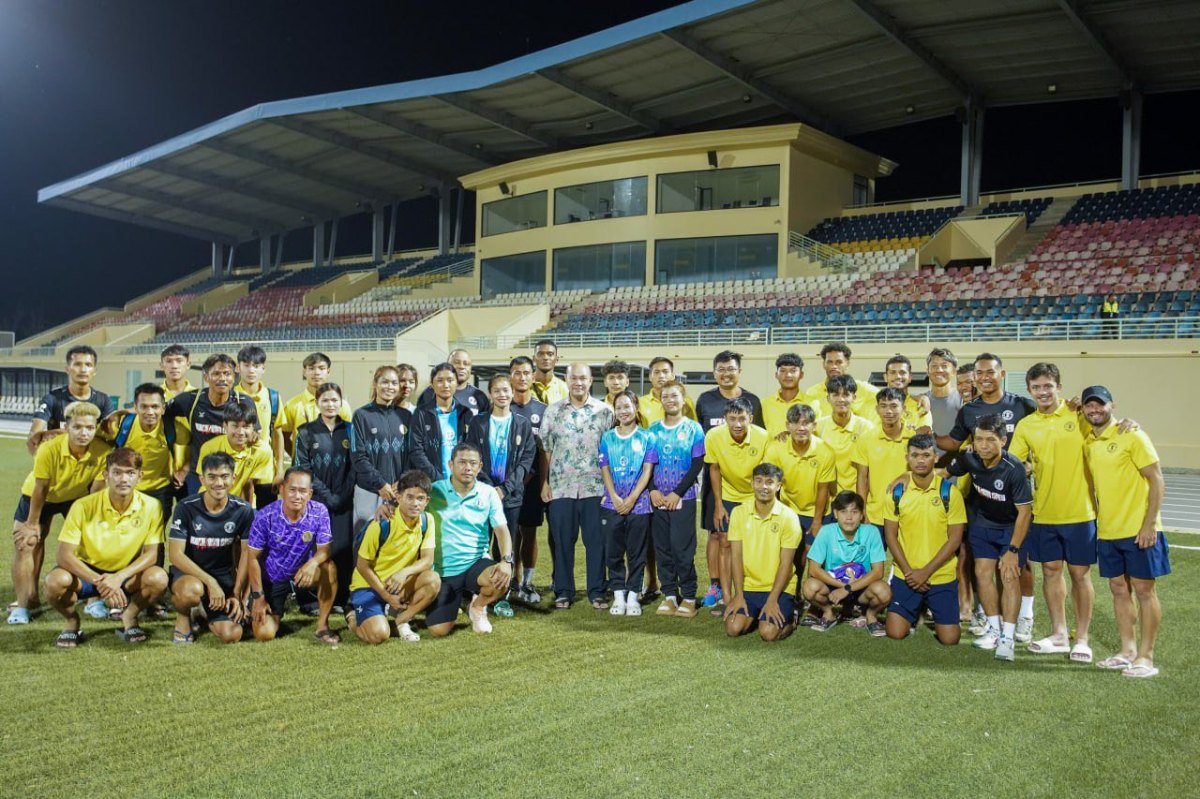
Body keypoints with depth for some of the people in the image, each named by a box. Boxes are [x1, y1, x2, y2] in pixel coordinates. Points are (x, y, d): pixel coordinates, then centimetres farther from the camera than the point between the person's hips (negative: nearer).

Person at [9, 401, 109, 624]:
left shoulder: (103, 452, -30)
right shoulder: (49, 449, -35)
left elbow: (95, 491, -18)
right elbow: (40, 488, -23)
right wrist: (33, 523, -12)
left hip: (76, 497, 2)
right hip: (38, 496, -1)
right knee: (26, 544, -6)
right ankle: (23, 603, 5)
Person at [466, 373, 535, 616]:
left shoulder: (523, 425, 7)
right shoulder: (478, 423, 6)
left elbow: (526, 460, 1)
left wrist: (505, 488, -10)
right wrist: (489, 487, -11)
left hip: (511, 494, 0)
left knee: (508, 546, 1)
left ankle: (503, 597, 9)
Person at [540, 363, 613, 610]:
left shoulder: (605, 412, 3)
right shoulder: (553, 411, 6)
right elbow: (545, 449, 8)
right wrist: (544, 482, 3)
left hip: (595, 487, -1)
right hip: (561, 487, 1)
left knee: (597, 541, 3)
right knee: (562, 542, 6)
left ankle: (597, 592, 13)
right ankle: (563, 592, 16)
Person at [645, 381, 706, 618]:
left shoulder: (693, 428, 0)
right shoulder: (653, 429, 9)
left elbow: (697, 464, -5)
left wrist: (677, 493, -11)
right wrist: (653, 490, -7)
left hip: (683, 498, -3)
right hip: (658, 498, 3)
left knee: (682, 548, -5)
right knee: (662, 548, 5)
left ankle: (689, 597, 5)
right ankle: (669, 595, 14)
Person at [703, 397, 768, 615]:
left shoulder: (763, 438, -24)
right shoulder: (713, 437, -20)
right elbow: (714, 469, -6)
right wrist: (718, 505, -4)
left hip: (756, 496, -1)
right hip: (728, 496, 1)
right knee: (725, 543, -1)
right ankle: (725, 597, 5)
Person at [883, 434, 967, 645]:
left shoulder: (949, 492, -7)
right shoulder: (897, 491, -2)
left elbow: (955, 538, -7)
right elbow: (890, 535, 2)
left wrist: (926, 571, -13)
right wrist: (908, 570, -9)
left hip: (941, 577, -1)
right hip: (905, 576, 1)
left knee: (949, 638, -3)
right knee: (895, 633, -5)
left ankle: (932, 609, 29)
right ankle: (916, 612, 28)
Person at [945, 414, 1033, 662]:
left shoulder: (1014, 469, -30)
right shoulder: (969, 459, -17)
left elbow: (1024, 511, -24)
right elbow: (945, 473, 4)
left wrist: (1013, 550, -22)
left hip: (1012, 527, -4)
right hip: (983, 523, 4)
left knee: (1009, 576, -13)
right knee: (983, 572, -1)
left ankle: (1008, 637, -9)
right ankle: (994, 628, 13)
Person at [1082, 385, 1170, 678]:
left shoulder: (1132, 436, -10)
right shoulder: (1088, 442, 8)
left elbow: (1156, 480, -11)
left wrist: (1149, 524, -16)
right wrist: (1097, 519, 8)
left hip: (1139, 530, -6)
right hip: (1107, 531, 6)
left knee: (1144, 590, 1)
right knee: (1119, 590, 11)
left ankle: (1146, 657, 7)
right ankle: (1127, 651, 21)